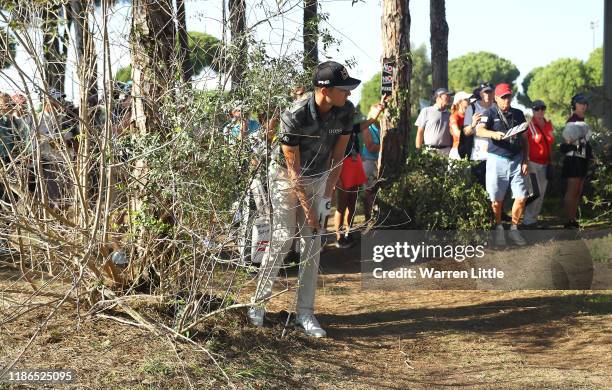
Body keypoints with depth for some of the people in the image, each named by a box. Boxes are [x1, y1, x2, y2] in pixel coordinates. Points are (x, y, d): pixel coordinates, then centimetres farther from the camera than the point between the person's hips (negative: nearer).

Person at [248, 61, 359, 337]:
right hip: (285, 177, -5)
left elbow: (337, 156, -7)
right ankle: (258, 303, 4)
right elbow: (293, 168, -23)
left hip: (318, 177, 5)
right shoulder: (295, 117, -31)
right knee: (283, 239, -10)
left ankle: (305, 312, 4)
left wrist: (326, 197, -10)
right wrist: (307, 208, -20)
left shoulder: (346, 111, -17)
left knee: (312, 242, 0)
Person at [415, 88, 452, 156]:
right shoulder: (426, 111, 6)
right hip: (431, 150, -3)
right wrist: (418, 150, -2)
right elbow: (420, 132, 5)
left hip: (446, 151, 3)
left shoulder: (449, 115, 15)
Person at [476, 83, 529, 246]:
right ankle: (498, 228, 21)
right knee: (496, 200, 2)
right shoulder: (490, 113, -1)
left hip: (516, 160, 3)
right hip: (497, 160, -3)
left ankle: (514, 228, 17)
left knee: (521, 198, -1)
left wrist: (525, 161, 7)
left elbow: (524, 140, 15)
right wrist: (494, 134, -40)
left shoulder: (518, 114, 11)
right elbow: (480, 130, -20)